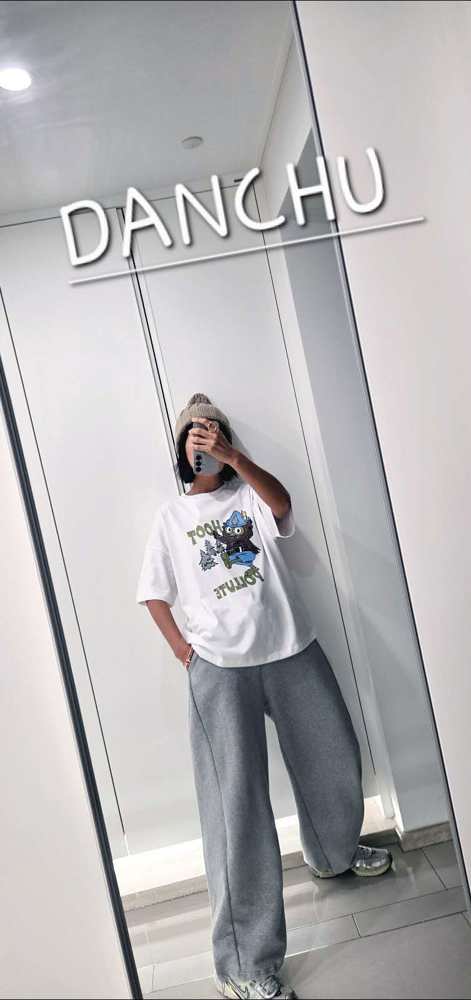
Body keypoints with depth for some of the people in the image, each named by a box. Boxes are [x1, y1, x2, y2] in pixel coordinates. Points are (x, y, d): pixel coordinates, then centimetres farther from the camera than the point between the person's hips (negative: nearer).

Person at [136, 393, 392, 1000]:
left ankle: (333, 852, 47)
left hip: (292, 652, 2)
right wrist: (182, 649, -2)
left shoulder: (251, 494, 10)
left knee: (333, 760, 16)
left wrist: (232, 456, -26)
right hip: (220, 669, -2)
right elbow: (154, 594, 10)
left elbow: (282, 504, -14)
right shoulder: (170, 516, 11)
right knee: (236, 799, -6)